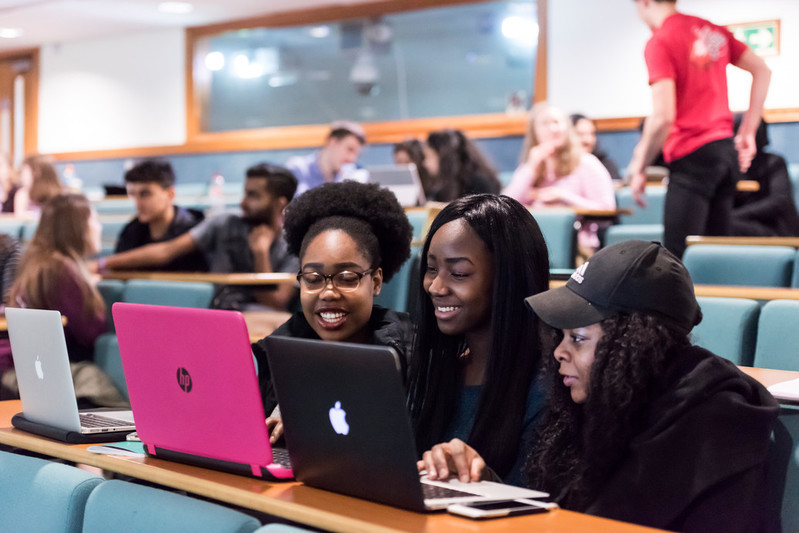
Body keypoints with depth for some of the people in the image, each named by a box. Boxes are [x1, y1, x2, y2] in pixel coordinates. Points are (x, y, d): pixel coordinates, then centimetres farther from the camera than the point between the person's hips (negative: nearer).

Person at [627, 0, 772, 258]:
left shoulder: (660, 42, -10)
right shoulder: (713, 30, 13)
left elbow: (663, 116, -18)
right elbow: (762, 70, 19)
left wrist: (639, 168, -7)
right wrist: (747, 131, 21)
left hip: (692, 158, -8)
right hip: (727, 152, 8)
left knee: (677, 259, -9)